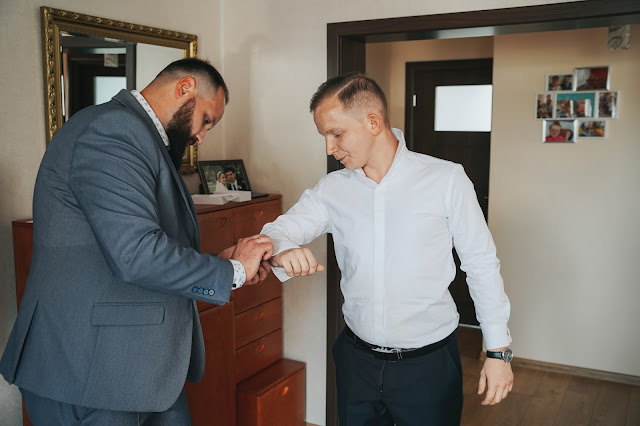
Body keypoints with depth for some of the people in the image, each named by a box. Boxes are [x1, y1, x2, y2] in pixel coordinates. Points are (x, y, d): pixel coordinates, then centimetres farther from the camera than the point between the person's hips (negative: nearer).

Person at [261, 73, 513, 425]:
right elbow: (276, 231, -3)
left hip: (429, 364, -3)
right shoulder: (332, 189, -1)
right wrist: (282, 252, -27)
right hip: (356, 359, 3)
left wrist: (498, 351, -3)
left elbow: (481, 265, -4)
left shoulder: (446, 181, -10)